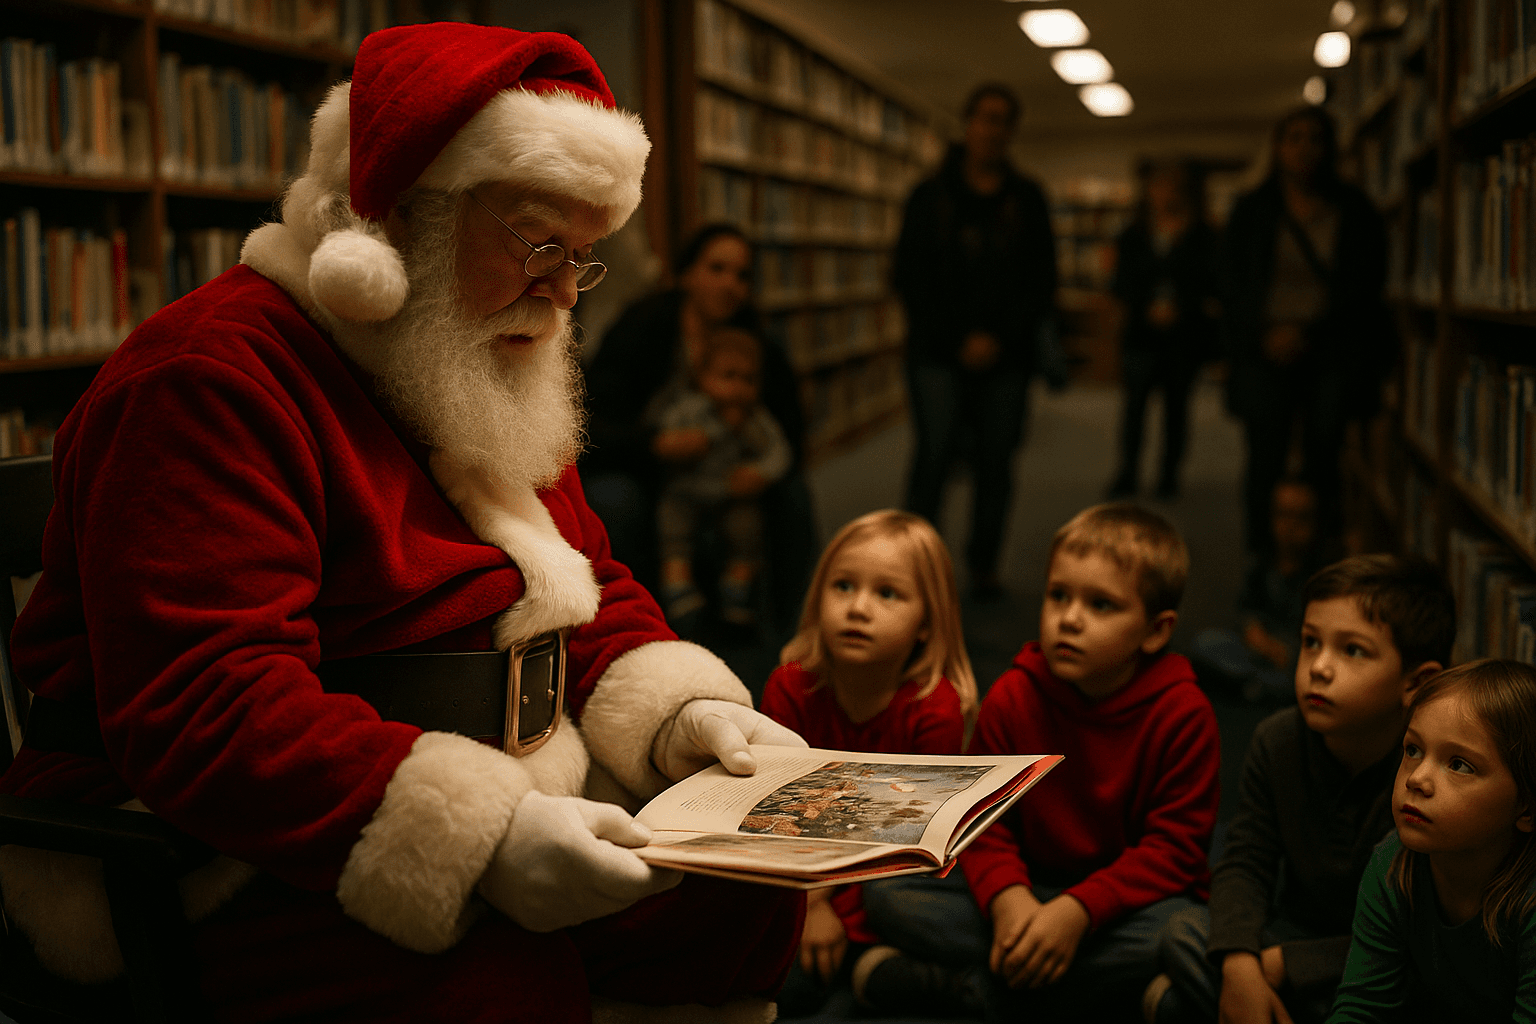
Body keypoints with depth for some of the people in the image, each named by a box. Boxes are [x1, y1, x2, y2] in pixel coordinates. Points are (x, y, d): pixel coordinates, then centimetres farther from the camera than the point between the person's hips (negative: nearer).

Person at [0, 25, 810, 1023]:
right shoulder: (213, 378, -18)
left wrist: (681, 712, -5)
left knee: (745, 890, -4)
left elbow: (591, 591, 18)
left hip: (510, 817, 9)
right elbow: (201, 713, -28)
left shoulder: (500, 392, 14)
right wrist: (478, 840, -35)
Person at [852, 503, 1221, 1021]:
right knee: (884, 889, -17)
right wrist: (1006, 896, -26)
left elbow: (1174, 848, -16)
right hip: (1028, 887, 3)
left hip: (1132, 895, -2)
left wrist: (1078, 910, -30)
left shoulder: (1182, 712, -13)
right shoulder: (1013, 697, -5)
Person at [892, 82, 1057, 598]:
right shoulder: (930, 196, 5)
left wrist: (1001, 339, -7)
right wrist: (959, 340, -7)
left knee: (996, 459, 4)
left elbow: (1041, 282, 6)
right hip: (939, 351, -2)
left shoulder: (1027, 200, 9)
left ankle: (983, 563, 18)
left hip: (1005, 356, 2)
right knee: (935, 450, -12)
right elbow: (911, 278, 1)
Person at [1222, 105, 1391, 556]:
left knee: (1322, 459, -5)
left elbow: (1365, 286, 2)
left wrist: (1307, 332, -8)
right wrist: (1267, 334, -7)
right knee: (1266, 458, -8)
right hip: (1266, 350, 0)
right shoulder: (1252, 210, 9)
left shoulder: (1356, 212, 6)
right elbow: (1231, 283, 7)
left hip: (1332, 353, 0)